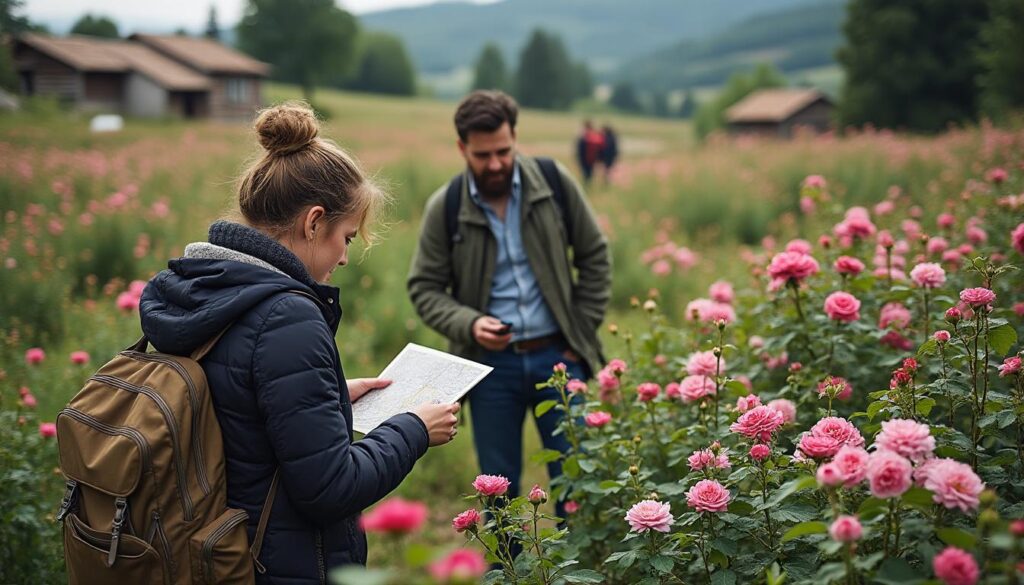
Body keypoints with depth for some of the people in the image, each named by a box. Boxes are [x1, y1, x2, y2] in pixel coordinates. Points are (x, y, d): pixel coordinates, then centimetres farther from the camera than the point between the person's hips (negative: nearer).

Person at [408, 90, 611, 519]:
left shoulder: (553, 182, -2)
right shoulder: (445, 207, -4)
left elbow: (594, 257, 6)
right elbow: (425, 289, 1)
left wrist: (583, 332, 2)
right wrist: (468, 324, -17)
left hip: (556, 355, 0)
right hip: (491, 361, 0)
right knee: (499, 489, 10)